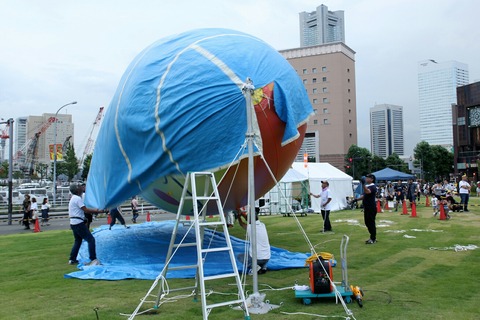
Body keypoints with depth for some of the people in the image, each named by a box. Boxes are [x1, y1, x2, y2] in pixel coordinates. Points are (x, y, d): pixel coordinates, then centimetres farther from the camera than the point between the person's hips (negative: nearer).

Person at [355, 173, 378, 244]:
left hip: (371, 208, -10)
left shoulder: (373, 186, -14)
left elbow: (367, 192, -34)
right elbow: (364, 195, 25)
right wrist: (357, 199, 13)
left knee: (371, 223, -4)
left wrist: (364, 184, -43)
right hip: (366, 208, 10)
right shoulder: (367, 186, 16)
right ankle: (372, 237, 24)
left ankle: (373, 239, 5)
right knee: (367, 223, 14)